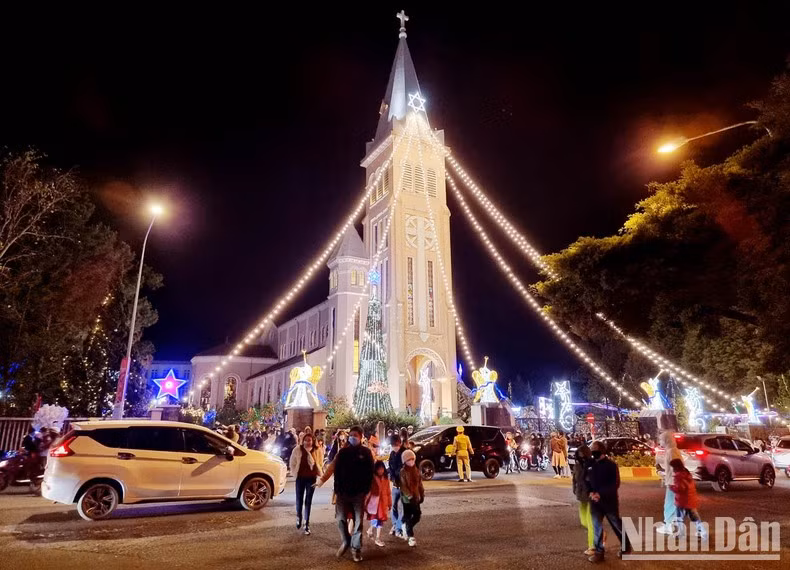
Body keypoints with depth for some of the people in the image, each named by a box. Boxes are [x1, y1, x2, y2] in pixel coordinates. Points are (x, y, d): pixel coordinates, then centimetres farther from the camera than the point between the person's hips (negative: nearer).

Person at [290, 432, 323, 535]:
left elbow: (320, 464, 5)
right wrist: (295, 474, 0)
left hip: (311, 478, 0)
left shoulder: (316, 451, -7)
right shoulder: (297, 450, -7)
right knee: (299, 499, 11)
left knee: (308, 501, 5)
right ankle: (298, 517, 39)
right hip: (300, 478, 0)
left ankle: (307, 524, 14)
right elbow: (292, 463, 3)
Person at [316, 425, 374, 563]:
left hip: (358, 493, -1)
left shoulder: (366, 452, -1)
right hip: (343, 491, 2)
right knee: (340, 518, 4)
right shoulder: (343, 452, 3)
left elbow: (370, 473, -1)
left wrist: (366, 491, -5)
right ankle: (346, 541, 27)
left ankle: (356, 548, 19)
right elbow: (335, 469, -1)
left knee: (358, 521, 5)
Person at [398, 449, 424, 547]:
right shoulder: (403, 472, -12)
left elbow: (420, 484, 12)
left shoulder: (416, 470, 7)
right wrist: (410, 496, -19)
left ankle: (406, 526, 32)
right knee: (408, 517, 1)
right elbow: (403, 486, -16)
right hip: (407, 498, -6)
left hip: (416, 497, 6)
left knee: (418, 515, 8)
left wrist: (422, 495, 8)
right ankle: (411, 537, 11)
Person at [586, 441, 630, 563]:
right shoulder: (590, 465, 4)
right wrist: (591, 492, -8)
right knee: (596, 526, 6)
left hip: (609, 500, -4)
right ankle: (599, 552, 15)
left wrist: (601, 494, -21)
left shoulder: (611, 465, -10)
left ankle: (625, 546, 33)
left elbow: (615, 484, -14)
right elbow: (587, 480, 11)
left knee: (617, 524, 11)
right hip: (594, 501, 4)